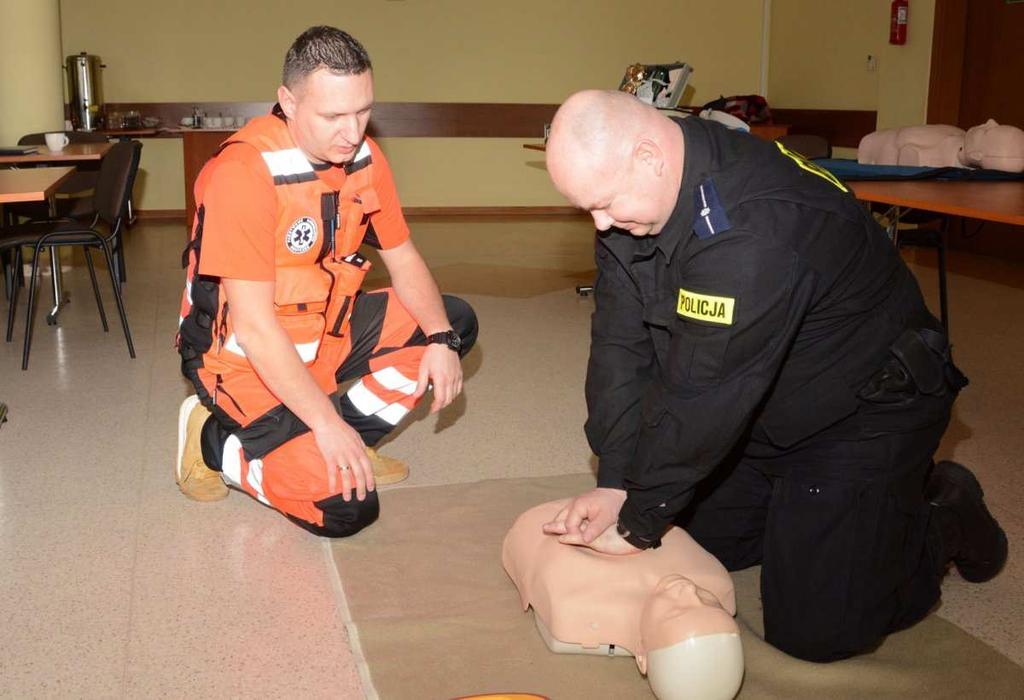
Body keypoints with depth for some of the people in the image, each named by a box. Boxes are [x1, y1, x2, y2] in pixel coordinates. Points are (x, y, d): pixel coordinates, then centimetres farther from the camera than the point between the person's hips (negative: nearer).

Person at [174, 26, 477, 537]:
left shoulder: (363, 158, -5)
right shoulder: (244, 172, -27)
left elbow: (403, 261, 4)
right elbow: (253, 325, -28)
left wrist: (441, 340, -14)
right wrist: (326, 422, -29)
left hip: (325, 333, 8)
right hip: (246, 360, -7)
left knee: (454, 323, 1)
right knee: (345, 508, -19)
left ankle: (350, 441, 5)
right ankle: (214, 441, 3)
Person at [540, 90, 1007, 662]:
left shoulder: (753, 228, -37)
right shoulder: (629, 196, -9)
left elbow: (702, 394, -33)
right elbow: (621, 344, -8)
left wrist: (638, 523, -21)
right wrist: (615, 482, -14)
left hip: (867, 411, -8)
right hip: (765, 412, 8)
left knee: (815, 629, -10)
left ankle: (944, 518, 14)